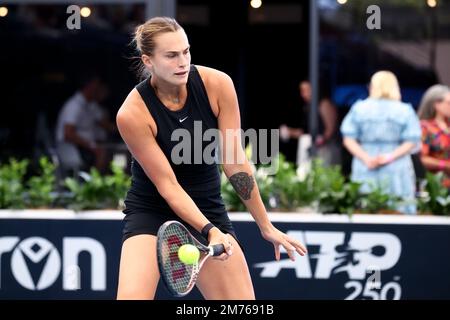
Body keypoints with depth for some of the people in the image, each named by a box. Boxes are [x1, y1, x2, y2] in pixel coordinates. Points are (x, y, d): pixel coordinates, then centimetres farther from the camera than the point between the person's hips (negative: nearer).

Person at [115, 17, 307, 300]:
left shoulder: (218, 85, -15)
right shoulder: (132, 114, -23)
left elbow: (235, 163, -9)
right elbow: (167, 185, -20)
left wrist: (266, 226, -7)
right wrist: (209, 231, -31)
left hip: (208, 207, 3)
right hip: (151, 210, -3)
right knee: (131, 296, -23)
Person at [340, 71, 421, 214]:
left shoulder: (359, 108, 4)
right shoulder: (405, 111, 0)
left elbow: (348, 139, -1)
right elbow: (411, 142, -7)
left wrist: (366, 158, -10)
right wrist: (391, 156, -11)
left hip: (365, 171, 1)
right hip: (397, 170, -1)